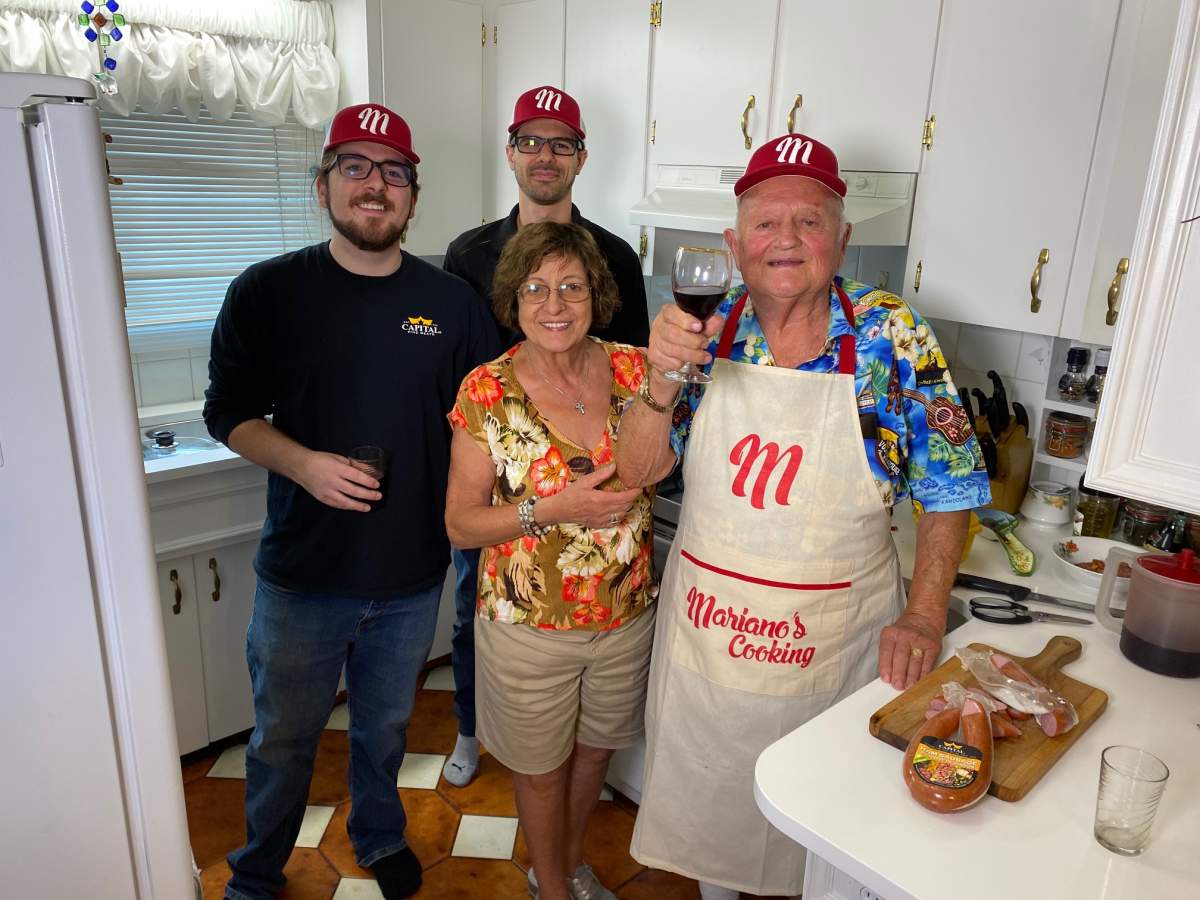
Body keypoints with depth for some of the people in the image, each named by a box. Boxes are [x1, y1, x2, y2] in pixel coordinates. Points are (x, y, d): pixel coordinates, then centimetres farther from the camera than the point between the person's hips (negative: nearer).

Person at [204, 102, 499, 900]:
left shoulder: (452, 301, -2)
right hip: (302, 574, -1)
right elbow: (229, 412, -1)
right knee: (284, 738, 17)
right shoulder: (267, 292, -6)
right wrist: (303, 464, -19)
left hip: (413, 575, 2)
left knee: (386, 727, 23)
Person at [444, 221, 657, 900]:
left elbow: (649, 467, -12)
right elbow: (461, 524, -11)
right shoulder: (487, 392, -14)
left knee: (597, 749, 25)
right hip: (530, 624, -3)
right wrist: (553, 510, -24)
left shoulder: (632, 368, -6)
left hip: (627, 614, 3)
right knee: (543, 766, 19)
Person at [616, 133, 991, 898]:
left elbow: (949, 491, -5)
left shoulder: (895, 339, -11)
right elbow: (637, 472, -7)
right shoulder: (706, 331, -5)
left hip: (832, 639, -2)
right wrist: (662, 378, -23)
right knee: (702, 790, 22)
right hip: (703, 625, 2)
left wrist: (923, 615, -13)